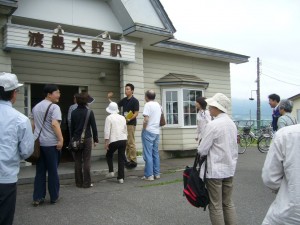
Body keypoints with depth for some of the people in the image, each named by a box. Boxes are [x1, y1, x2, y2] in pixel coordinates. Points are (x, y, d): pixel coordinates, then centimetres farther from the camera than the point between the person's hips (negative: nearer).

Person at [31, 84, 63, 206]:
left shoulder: (36, 107, 15)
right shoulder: (54, 107, -10)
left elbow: (32, 125, 19)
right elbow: (54, 124, -22)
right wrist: (61, 139, -23)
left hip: (38, 143, 7)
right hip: (51, 143, -6)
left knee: (40, 171, 11)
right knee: (53, 171, 5)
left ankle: (37, 198, 12)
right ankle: (54, 197, 15)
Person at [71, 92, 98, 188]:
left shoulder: (74, 113, 2)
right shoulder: (89, 112, -7)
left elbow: (71, 127, 7)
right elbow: (94, 127, -5)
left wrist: (72, 139, 15)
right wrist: (95, 139, 2)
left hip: (76, 139, 3)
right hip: (87, 138, -3)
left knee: (78, 161, 9)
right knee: (86, 161, 2)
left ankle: (79, 182, 13)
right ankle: (87, 183, 3)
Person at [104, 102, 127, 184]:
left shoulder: (109, 118, -5)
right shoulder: (122, 118, 12)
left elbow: (107, 131, -11)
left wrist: (106, 142, -7)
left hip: (114, 140, -4)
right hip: (123, 140, 4)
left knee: (109, 155, 21)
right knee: (121, 158, 7)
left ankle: (111, 172, 13)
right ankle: (121, 177, 7)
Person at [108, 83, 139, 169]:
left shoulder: (135, 101, -7)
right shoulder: (124, 100, 13)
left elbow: (136, 113, -12)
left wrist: (130, 119, -27)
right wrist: (109, 98, 5)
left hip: (131, 124, -7)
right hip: (124, 123, 7)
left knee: (131, 143, -6)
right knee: (126, 143, 10)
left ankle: (133, 161, 0)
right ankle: (128, 160, 17)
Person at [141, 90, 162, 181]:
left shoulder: (147, 105, -11)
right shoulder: (158, 105, 11)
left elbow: (146, 120, -20)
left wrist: (144, 129, -7)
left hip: (148, 132, -7)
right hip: (156, 132, 7)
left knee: (148, 154, -3)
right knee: (155, 153, 13)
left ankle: (149, 175, -2)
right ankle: (157, 173, 17)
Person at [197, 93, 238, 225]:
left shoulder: (213, 125, -18)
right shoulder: (232, 123, 5)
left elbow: (202, 150, -16)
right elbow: (234, 146, 13)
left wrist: (202, 154, 4)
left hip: (215, 170, -7)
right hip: (230, 169, 7)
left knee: (215, 206, 5)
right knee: (228, 203, 17)